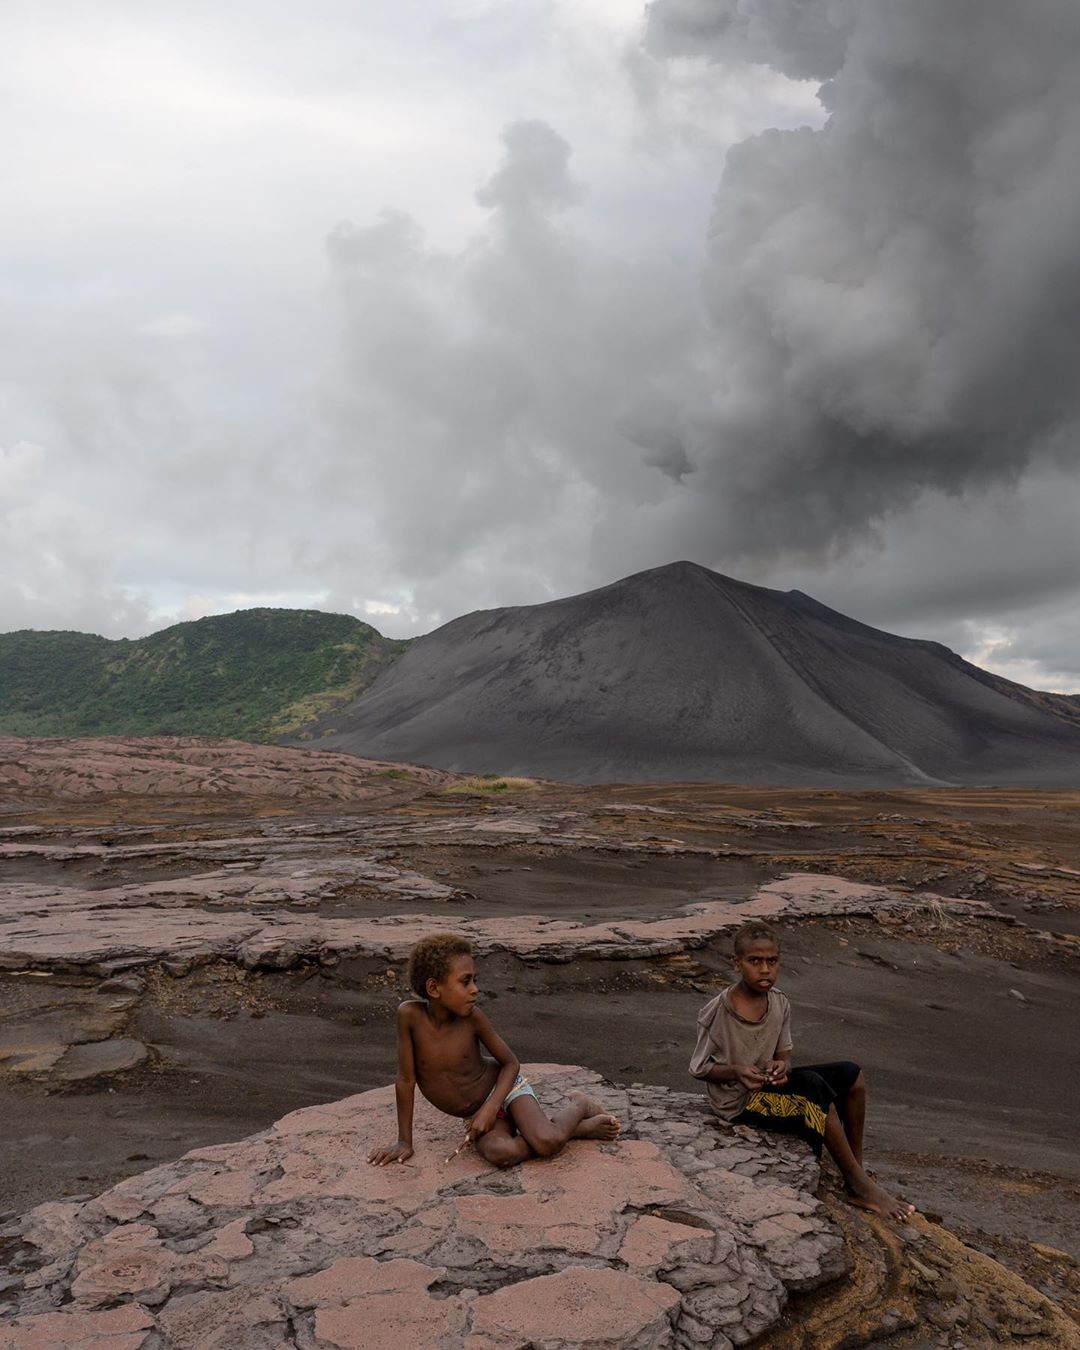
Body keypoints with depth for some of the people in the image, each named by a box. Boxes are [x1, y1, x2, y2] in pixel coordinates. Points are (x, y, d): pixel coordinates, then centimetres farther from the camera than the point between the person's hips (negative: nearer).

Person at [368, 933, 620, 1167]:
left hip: (505, 1088, -1)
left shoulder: (472, 1017, -19)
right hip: (475, 1114, 1)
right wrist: (404, 1141, -10)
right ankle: (581, 1129, -7)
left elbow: (511, 1063, -7)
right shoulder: (410, 1014, -22)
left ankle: (579, 1106, 6)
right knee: (499, 1153, -32)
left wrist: (491, 1107, -21)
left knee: (547, 1142, -30)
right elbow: (406, 1080, -14)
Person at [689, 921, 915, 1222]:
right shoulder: (716, 1013, -23)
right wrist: (737, 1071, -31)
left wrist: (782, 1066, -18)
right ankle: (859, 1185, -15)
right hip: (738, 1101, -7)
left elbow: (783, 1053, 7)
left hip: (769, 1084, 7)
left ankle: (856, 1168, 8)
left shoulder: (780, 1004, -4)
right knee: (812, 1084, -30)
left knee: (851, 1075, -4)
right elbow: (699, 1068, -13)